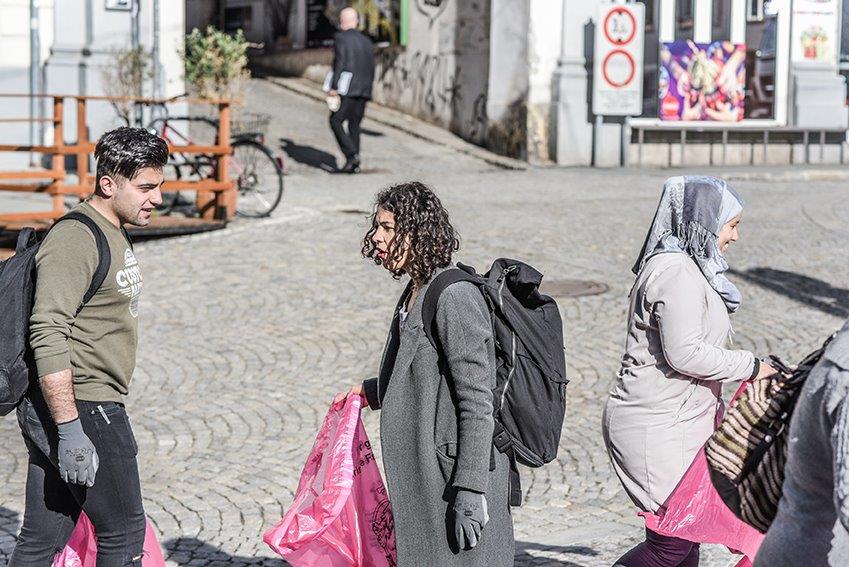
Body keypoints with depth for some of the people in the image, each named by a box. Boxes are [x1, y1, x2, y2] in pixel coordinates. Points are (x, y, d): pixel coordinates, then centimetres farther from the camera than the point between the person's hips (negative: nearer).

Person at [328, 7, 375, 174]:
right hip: (364, 90, 6)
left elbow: (340, 63, -14)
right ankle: (354, 165, 6)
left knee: (336, 121, 0)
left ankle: (352, 155, -15)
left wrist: (334, 87, -14)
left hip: (347, 89, -6)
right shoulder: (366, 41, 16)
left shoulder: (341, 38, -3)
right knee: (354, 124, 10)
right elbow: (371, 69, 15)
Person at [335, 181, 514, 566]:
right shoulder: (414, 294, 11)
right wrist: (371, 391, 27)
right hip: (423, 481, 10)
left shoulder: (455, 297, -18)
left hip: (455, 476, -10)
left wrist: (469, 494, -21)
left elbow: (476, 404, -20)